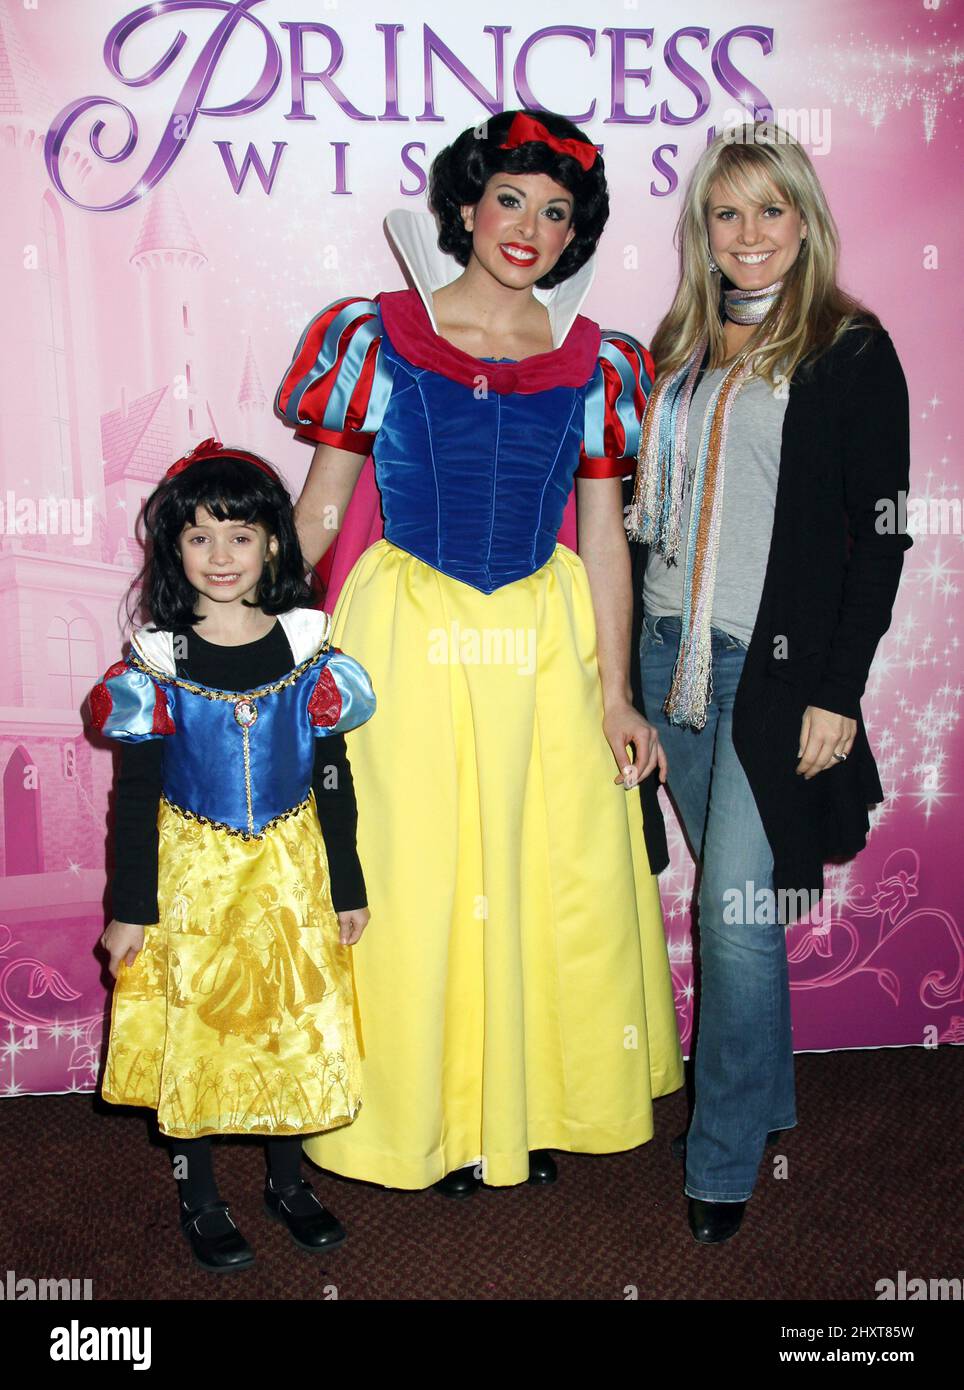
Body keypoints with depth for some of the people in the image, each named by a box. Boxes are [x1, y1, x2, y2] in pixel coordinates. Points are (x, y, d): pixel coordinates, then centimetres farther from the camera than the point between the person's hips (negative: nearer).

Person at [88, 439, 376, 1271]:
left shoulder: (307, 650, -4)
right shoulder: (157, 663, -7)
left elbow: (333, 780, 1)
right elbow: (136, 795, -3)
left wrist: (347, 888, 3)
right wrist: (131, 908, -3)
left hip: (290, 872, 1)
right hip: (192, 874, -1)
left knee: (293, 1024, 11)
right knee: (193, 1034, 8)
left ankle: (288, 1180, 34)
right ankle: (200, 1199, 29)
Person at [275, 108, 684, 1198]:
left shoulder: (594, 363, 5)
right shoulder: (377, 336, -1)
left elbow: (603, 539, 6)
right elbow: (319, 511, 1)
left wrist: (615, 695, 3)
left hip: (546, 646, 3)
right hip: (407, 642, -2)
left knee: (555, 878, 9)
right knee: (414, 882, 6)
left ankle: (536, 1104, 31)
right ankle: (431, 1117, 27)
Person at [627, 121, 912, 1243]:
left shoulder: (851, 352, -4)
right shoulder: (681, 348, 14)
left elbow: (879, 533, -8)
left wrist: (838, 692, -12)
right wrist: (631, 659, 13)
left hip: (779, 667, -5)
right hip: (672, 654, 6)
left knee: (737, 910, -6)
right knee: (724, 889, 14)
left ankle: (724, 1162, 12)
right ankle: (766, 1094, 33)